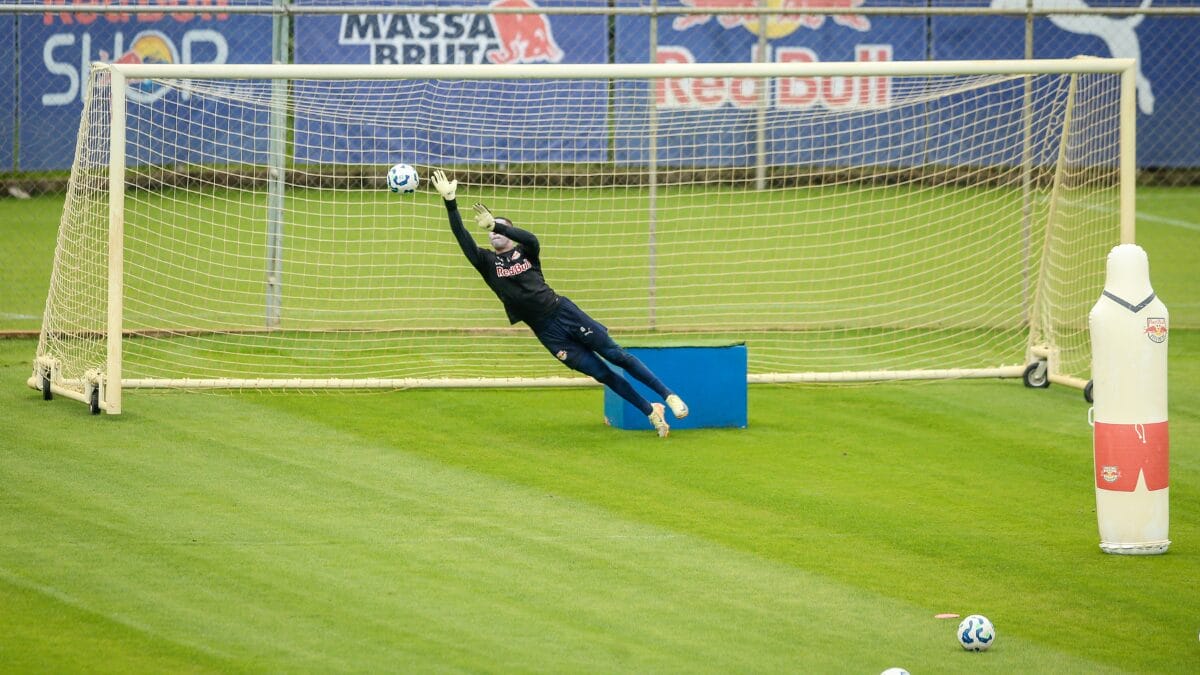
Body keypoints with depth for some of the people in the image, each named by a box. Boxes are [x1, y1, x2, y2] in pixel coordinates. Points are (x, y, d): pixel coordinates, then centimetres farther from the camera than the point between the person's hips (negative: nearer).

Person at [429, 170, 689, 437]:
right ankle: (651, 412, 9)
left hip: (563, 312, -1)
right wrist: (450, 201, -19)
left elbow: (531, 239, -20)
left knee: (616, 355, -3)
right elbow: (462, 237, -7)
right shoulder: (488, 262, 6)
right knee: (601, 373, 0)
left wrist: (496, 224, -32)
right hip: (546, 332, 1)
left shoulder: (525, 252, 4)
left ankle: (668, 396, 4)